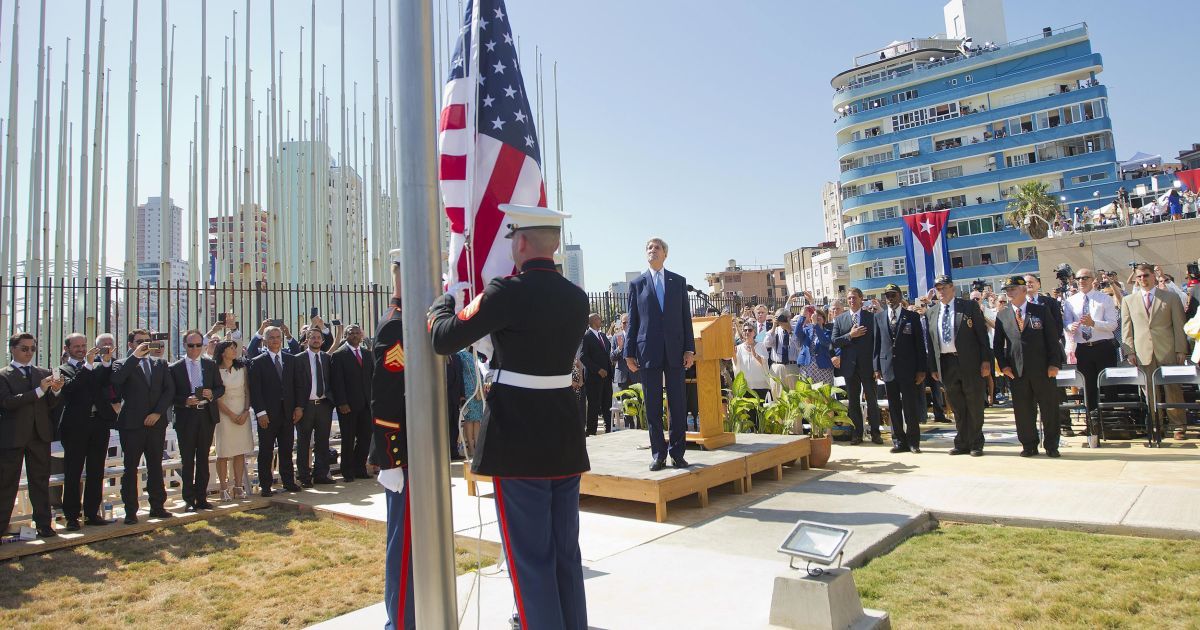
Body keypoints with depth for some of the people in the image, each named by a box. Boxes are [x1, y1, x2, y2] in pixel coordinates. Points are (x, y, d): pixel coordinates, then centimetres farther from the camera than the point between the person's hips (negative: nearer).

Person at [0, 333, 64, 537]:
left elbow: (50, 405, 7)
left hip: (40, 435, 3)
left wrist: (56, 390, -14)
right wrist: (39, 390, -24)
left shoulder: (45, 373, 11)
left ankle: (44, 524, 11)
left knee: (40, 482, 7)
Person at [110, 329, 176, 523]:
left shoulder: (160, 364, 12)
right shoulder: (123, 365, 4)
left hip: (156, 422, 3)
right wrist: (135, 356, -18)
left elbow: (169, 389, 5)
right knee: (130, 468, 2)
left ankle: (157, 506, 17)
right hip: (132, 424, -3)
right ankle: (130, 511, 8)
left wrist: (158, 412, -6)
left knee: (155, 466, 9)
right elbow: (115, 380, -18)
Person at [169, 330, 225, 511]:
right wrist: (186, 401, -19)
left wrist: (212, 394, -11)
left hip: (207, 416, 2)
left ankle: (201, 498, 16)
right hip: (186, 418, -2)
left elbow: (220, 388, 9)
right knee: (188, 460, 4)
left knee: (203, 459, 9)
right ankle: (189, 500, 11)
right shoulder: (175, 368, 0)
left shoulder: (211, 365, 7)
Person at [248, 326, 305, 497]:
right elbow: (255, 390, -5)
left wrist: (299, 406, 1)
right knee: (266, 451, 4)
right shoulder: (257, 362, -1)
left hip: (288, 412, 3)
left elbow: (300, 385, 10)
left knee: (287, 450, 10)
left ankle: (288, 481, 18)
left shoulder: (292, 360, 10)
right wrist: (260, 412, -12)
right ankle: (266, 486, 11)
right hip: (267, 414, -3)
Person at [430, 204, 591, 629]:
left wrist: (443, 300, 10)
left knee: (530, 558, 5)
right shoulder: (577, 298, 5)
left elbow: (443, 339, -10)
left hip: (518, 443, -6)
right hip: (566, 441, 7)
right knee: (566, 553, 17)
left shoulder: (508, 292, -16)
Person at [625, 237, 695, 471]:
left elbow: (686, 317, 8)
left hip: (675, 352, 1)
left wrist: (689, 348, 1)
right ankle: (658, 454, 12)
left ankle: (677, 453, 12)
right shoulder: (637, 284, 8)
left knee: (678, 405, 3)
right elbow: (632, 320, 6)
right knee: (653, 406, 3)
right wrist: (629, 353, 1)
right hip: (648, 352, -1)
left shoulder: (678, 281, 11)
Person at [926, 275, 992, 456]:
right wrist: (934, 367, 8)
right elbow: (931, 341, 12)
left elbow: (982, 333, -2)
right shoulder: (931, 313, 10)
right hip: (946, 364, 3)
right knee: (956, 407, 9)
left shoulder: (970, 306, 1)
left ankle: (975, 444, 15)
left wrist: (986, 360, -9)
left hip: (970, 362, -3)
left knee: (974, 405, 4)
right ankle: (962, 443, 18)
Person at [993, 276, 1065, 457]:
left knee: (1049, 408, 5)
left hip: (1042, 368, -1)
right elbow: (997, 344, 10)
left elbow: (1052, 338, 1)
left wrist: (1054, 364, -7)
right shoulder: (1002, 315, 8)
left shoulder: (1042, 310, 3)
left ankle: (1051, 445, 19)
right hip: (1016, 370, 1)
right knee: (1023, 410, 5)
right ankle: (1029, 445, 17)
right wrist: (1003, 365, -1)